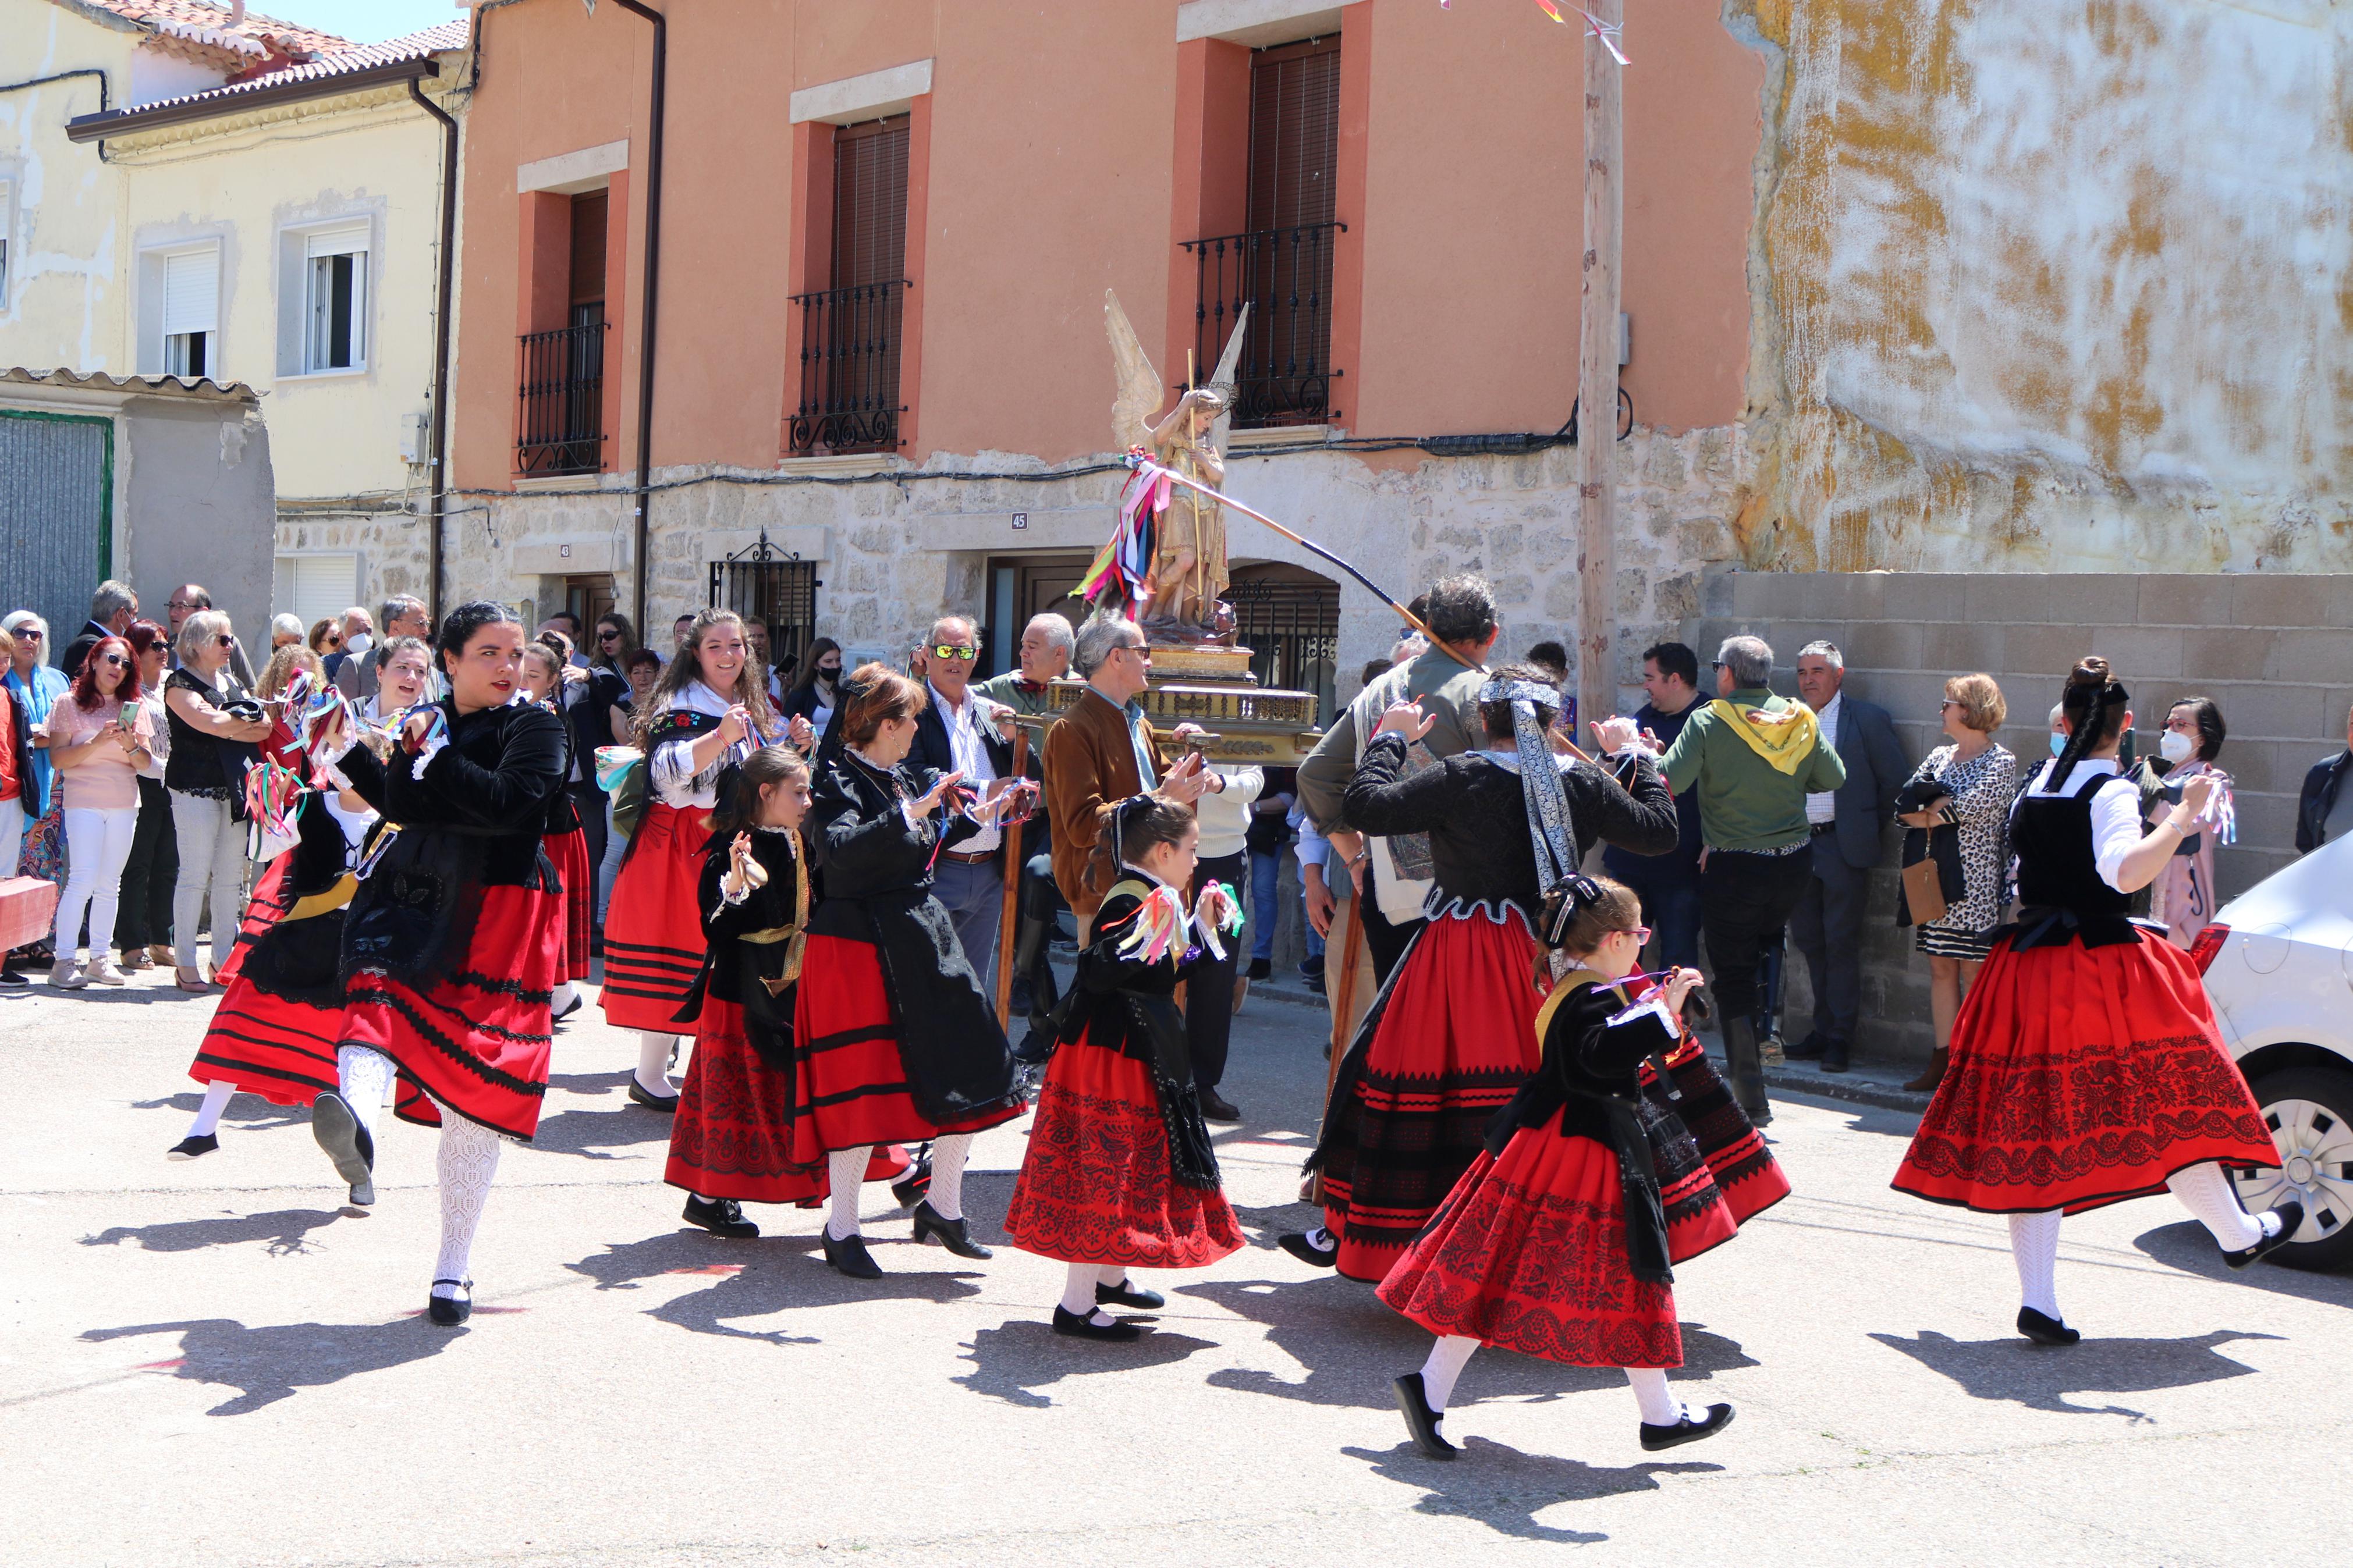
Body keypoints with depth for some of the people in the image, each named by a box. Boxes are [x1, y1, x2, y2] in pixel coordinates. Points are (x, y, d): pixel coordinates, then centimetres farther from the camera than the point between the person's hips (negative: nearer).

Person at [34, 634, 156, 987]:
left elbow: (145, 762, 9)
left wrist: (131, 745, -11)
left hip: (124, 804, 4)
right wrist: (97, 742, -17)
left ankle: (100, 959, 11)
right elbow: (57, 759, -6)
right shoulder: (69, 703, 1)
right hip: (84, 801, -4)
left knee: (110, 884, 5)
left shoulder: (133, 707, 11)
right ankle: (64, 961, -9)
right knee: (83, 879, -12)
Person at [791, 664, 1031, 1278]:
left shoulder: (904, 779, 13)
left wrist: (978, 816, 30)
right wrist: (910, 813, -35)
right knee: (861, 1088, -4)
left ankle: (943, 1205, 21)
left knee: (968, 1066, 6)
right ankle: (841, 1228, 9)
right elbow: (840, 849, -31)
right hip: (859, 944, -8)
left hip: (921, 938, 8)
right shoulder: (839, 782, -12)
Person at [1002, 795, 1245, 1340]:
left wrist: (1201, 929, 23)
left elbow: (1166, 976, 21)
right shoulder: (1128, 903, -19)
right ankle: (1077, 1305, -2)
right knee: (1106, 1171, -7)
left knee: (1133, 1166, 19)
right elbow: (1096, 977, -28)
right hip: (1113, 1056, -11)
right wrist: (1140, 943, -39)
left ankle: (1109, 1276, 33)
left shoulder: (1158, 901, 12)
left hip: (1145, 1055, 11)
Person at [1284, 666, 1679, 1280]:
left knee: (1415, 1080, 7)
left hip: (1460, 956, -3)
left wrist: (1390, 739, 3)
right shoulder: (1584, 784, 0)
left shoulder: (1457, 780, -11)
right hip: (1553, 948, 3)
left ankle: (1352, 1234, 14)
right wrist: (1633, 757, 23)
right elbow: (1659, 829, 11)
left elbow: (1366, 807, -13)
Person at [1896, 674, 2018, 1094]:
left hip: (1975, 881, -7)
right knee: (1941, 968, 7)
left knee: (1973, 971, -4)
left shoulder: (2001, 762, -6)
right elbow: (1904, 804, 4)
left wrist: (1929, 815, -3)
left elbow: (1972, 808, -18)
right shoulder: (1940, 756, 14)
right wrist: (1939, 806, -13)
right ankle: (1943, 1061, 10)